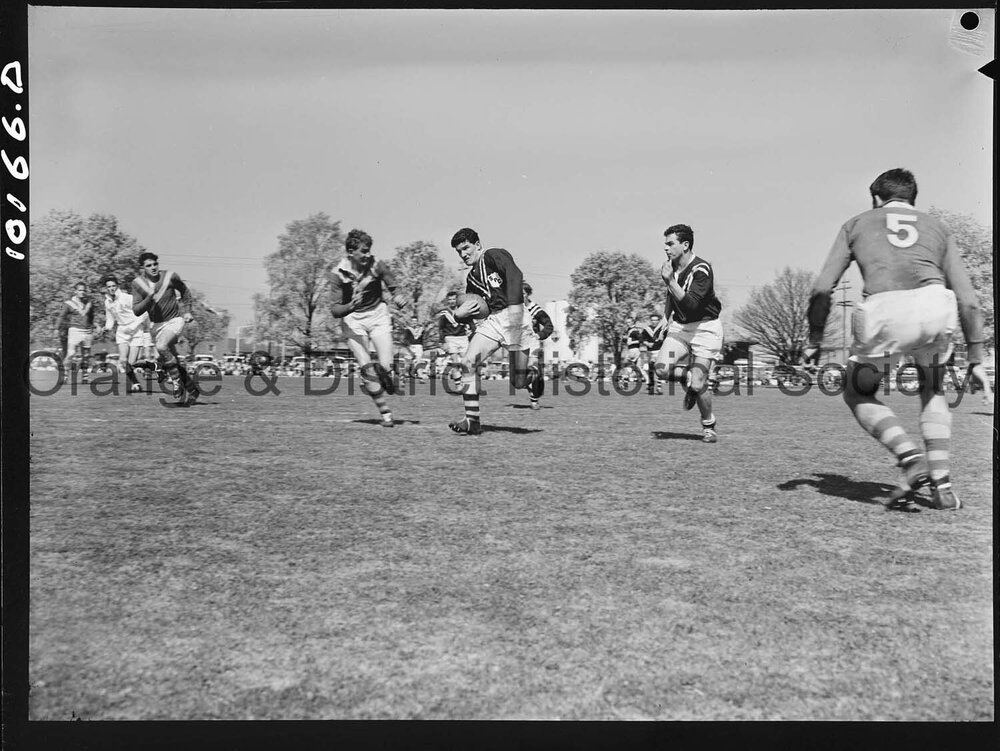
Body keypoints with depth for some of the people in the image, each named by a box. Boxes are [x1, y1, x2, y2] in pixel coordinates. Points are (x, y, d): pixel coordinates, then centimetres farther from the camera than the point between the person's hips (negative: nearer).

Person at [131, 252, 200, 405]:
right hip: (156, 324, 4)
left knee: (162, 346, -30)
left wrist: (187, 311, 3)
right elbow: (136, 311, -12)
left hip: (174, 320, -4)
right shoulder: (138, 284, -8)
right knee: (162, 358, 8)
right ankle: (192, 389, 23)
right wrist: (149, 298, -28)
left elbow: (185, 292, 10)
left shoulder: (170, 276, -11)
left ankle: (177, 381, -11)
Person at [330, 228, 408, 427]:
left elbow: (393, 289, 2)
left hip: (378, 316, 1)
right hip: (353, 320, 0)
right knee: (367, 369, -15)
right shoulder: (339, 273, -12)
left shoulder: (378, 266, -12)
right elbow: (335, 310, -10)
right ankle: (385, 412, -2)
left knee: (386, 367, -14)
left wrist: (398, 297, -22)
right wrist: (350, 306, -31)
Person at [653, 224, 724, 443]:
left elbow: (690, 303, -31)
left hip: (705, 328, -6)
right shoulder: (671, 266, 3)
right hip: (680, 326, 6)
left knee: (698, 384, -12)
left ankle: (709, 427, 13)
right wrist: (665, 318, 17)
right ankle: (687, 378, 15)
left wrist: (670, 280, -34)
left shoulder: (702, 270, -19)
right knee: (662, 369, -18)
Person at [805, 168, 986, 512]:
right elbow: (967, 298, 22)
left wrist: (815, 339, 20)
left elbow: (822, 289, 16)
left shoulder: (856, 223, 27)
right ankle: (941, 481, 19)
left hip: (882, 310, -2)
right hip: (936, 305, 3)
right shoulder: (937, 226, 30)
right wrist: (976, 354, 25)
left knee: (858, 393, 18)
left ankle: (910, 456, -4)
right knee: (933, 390, 27)